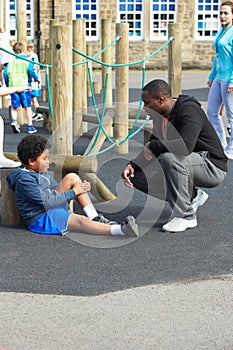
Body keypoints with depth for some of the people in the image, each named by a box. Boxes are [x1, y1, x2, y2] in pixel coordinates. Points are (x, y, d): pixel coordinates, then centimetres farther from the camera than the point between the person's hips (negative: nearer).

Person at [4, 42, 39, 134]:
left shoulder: (11, 61, 9)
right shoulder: (27, 61, -1)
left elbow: (6, 72, 5)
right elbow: (30, 70, -16)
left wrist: (7, 84, 15)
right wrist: (36, 78, 0)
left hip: (13, 86, 2)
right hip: (24, 86, -2)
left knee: (14, 106, 12)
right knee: (28, 106, 7)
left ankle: (14, 120, -13)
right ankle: (30, 126, 8)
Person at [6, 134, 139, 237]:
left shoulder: (42, 172, 12)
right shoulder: (25, 180, -19)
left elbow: (56, 189, 17)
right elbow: (47, 202, -24)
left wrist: (80, 187, -2)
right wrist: (73, 193, -17)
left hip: (52, 207, 10)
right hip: (41, 218, -10)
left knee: (72, 177, 0)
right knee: (80, 221, -31)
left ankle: (94, 217, -8)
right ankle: (122, 230, -47)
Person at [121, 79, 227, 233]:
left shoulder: (189, 110, -22)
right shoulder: (161, 117, 5)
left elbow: (185, 145, -39)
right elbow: (150, 150, 14)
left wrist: (153, 145, -25)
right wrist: (132, 165, -5)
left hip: (212, 167, -9)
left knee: (170, 157, -36)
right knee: (139, 177, -1)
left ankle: (186, 216, -23)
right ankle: (192, 196, 8)